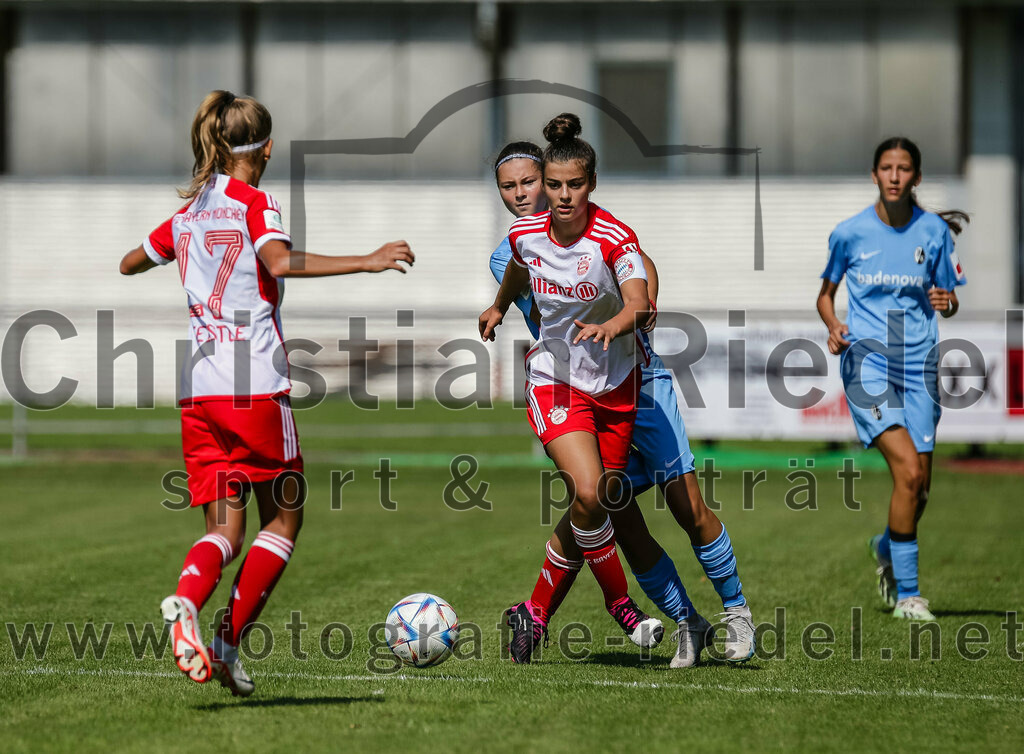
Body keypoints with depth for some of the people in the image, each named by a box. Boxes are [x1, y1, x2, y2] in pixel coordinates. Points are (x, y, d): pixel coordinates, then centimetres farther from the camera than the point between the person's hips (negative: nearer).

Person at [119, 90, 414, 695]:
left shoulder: (188, 215, 14)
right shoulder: (256, 203, -4)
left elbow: (129, 264, 30)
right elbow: (279, 262, -25)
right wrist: (366, 262, -27)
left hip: (199, 390, 6)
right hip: (255, 388, -6)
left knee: (224, 530, 5)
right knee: (283, 519, 9)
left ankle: (186, 601, -26)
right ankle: (229, 644, -1)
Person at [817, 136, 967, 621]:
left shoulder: (934, 231, 3)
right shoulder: (850, 232, -1)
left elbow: (949, 298, 12)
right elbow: (826, 293, 12)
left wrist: (946, 302, -11)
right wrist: (833, 327, -9)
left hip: (918, 361, 3)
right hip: (866, 358, -3)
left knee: (920, 486, 4)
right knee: (908, 470, -19)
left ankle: (886, 547, 39)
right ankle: (906, 593, -8)